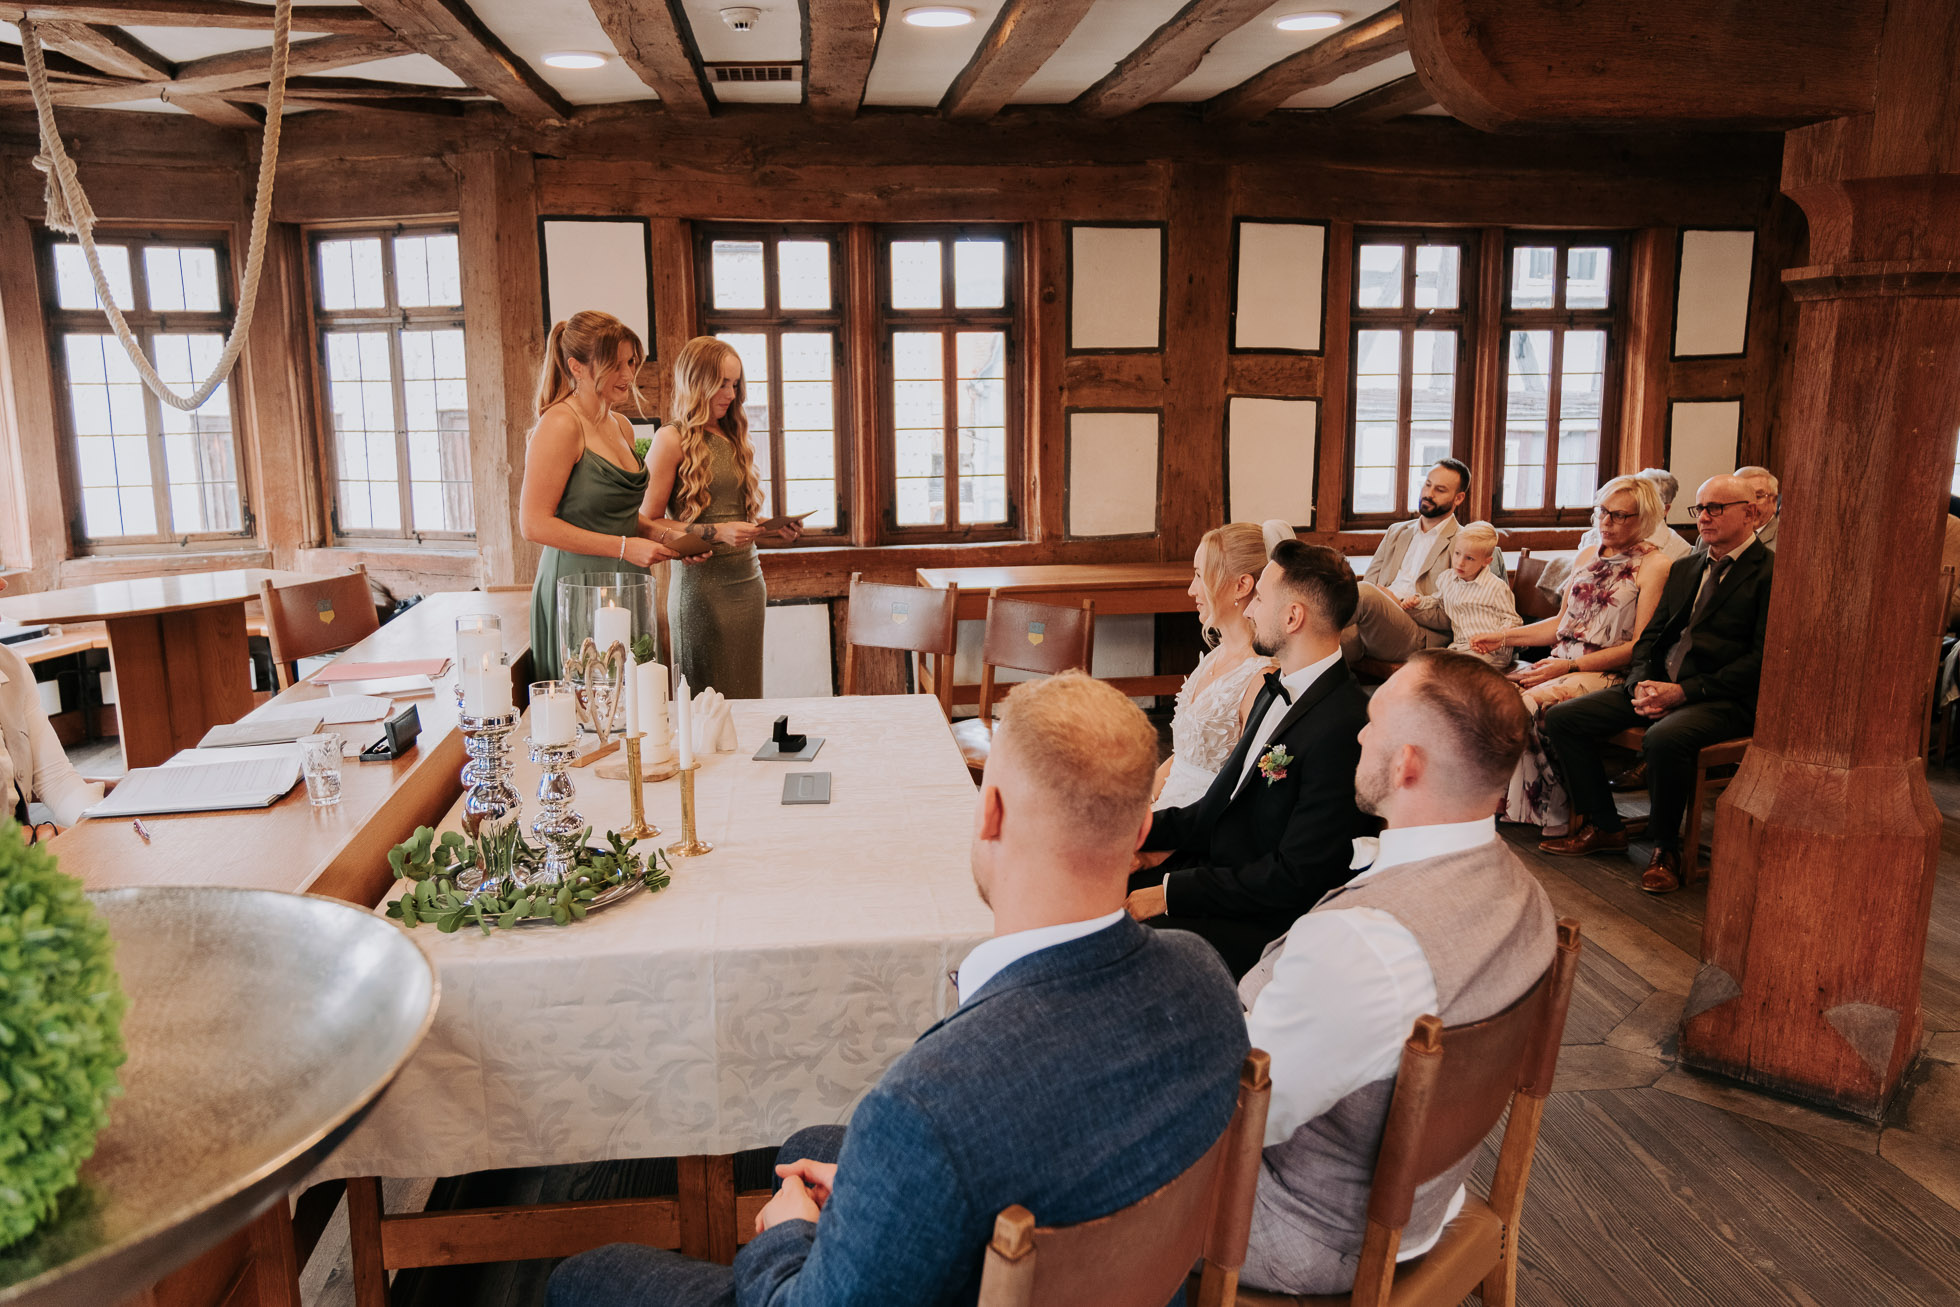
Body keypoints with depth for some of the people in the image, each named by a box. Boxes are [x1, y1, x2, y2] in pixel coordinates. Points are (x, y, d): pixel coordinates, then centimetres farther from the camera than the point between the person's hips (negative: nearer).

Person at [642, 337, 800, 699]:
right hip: (702, 586, -7)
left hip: (748, 584, 7)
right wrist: (716, 532, -20)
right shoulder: (672, 440, -6)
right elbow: (649, 523, -11)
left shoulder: (734, 437, 16)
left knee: (747, 697, 10)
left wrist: (774, 529, 5)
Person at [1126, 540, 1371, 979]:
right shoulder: (1279, 687, 8)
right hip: (1218, 867, 9)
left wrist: (1170, 893, -18)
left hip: (1266, 925, -9)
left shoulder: (1342, 728, -24)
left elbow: (1295, 879, -23)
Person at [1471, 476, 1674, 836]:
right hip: (1562, 664, 7)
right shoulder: (1588, 555, 18)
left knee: (1532, 703, -31)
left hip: (1610, 673, -7)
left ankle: (1550, 813, -14)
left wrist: (1571, 665, -19)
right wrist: (1504, 637, 10)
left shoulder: (1655, 564, -5)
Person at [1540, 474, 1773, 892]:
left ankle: (1665, 848, -12)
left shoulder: (1770, 572, -5)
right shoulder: (1685, 567, 20)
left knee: (1665, 738, -38)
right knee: (1562, 717, -7)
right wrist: (1641, 683, -4)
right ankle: (1603, 826, 7)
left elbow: (1762, 659, -13)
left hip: (1724, 699, -7)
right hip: (1659, 686, 8)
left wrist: (1685, 691, -18)